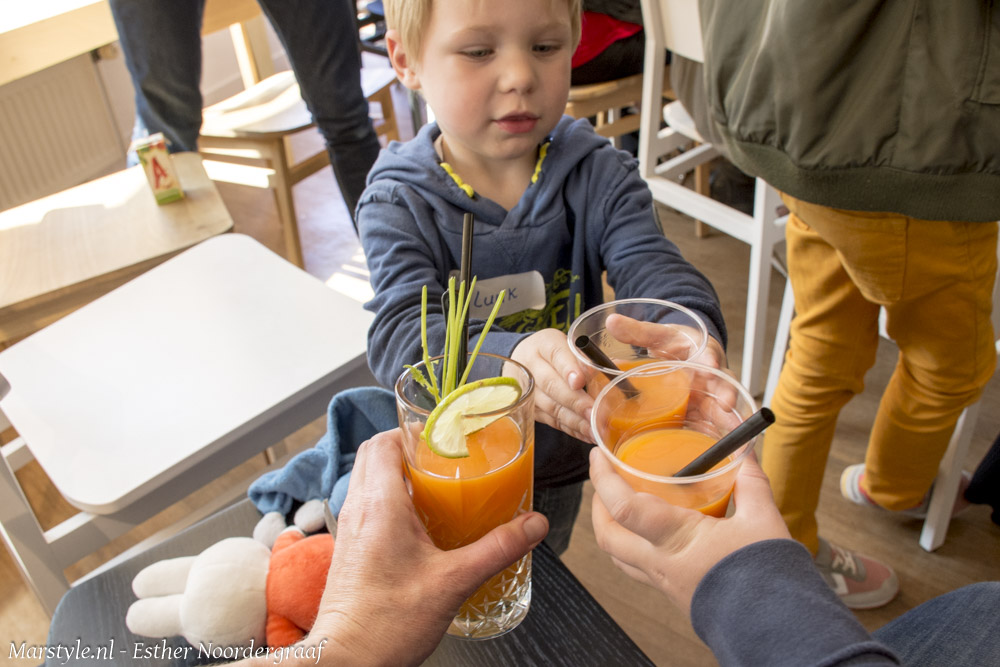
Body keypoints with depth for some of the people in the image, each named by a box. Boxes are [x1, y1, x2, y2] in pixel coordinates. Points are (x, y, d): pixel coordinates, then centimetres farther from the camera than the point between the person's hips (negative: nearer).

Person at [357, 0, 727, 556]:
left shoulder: (599, 176, -13)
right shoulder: (400, 203, -20)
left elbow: (653, 269, -26)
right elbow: (401, 332, -34)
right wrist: (507, 361, -56)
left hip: (559, 468, 3)